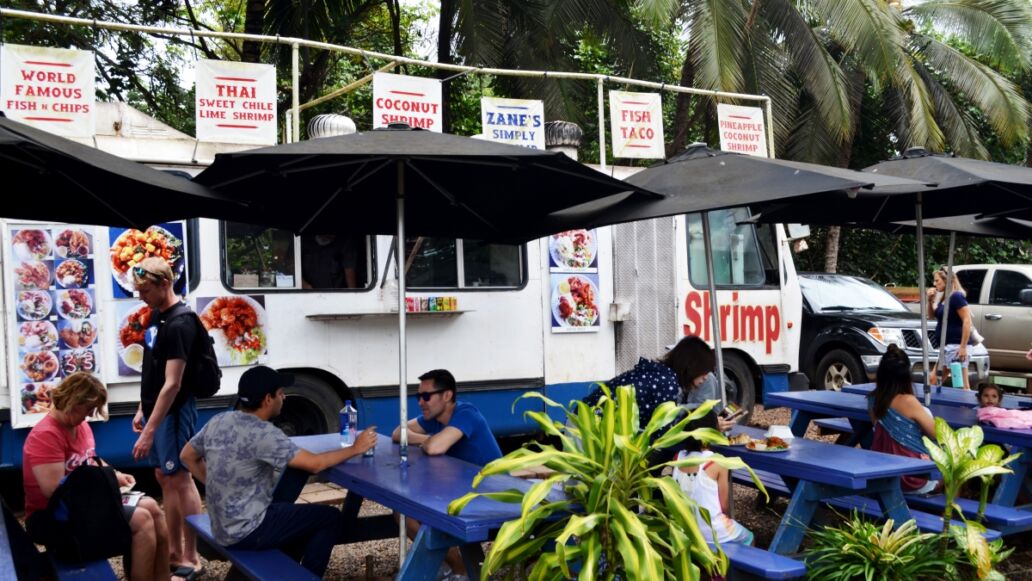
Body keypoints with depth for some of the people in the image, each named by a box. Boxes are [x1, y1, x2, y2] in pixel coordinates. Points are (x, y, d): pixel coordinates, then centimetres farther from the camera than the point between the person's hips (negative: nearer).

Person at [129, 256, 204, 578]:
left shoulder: (179, 325, -21)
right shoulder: (157, 315, 8)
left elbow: (172, 384, -24)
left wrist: (149, 431, -25)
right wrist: (142, 410, 17)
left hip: (172, 412, -9)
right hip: (156, 409, 9)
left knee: (180, 479, -4)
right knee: (164, 478, 14)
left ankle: (191, 560, 4)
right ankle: (173, 551, 24)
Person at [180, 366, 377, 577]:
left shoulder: (218, 421, 0)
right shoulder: (263, 433, -23)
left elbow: (187, 456, 14)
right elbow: (315, 463, -21)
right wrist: (355, 449, -7)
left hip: (223, 525, 8)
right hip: (245, 532, -8)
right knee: (332, 519, 1)